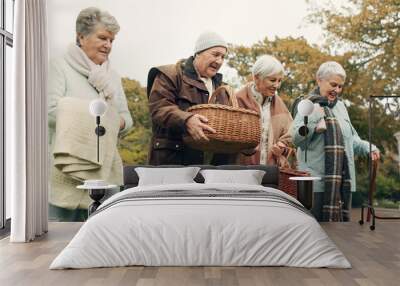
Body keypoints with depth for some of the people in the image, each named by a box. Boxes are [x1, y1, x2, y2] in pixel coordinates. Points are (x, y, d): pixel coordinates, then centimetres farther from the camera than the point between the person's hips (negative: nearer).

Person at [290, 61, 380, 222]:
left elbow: (351, 138, 25)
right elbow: (296, 139, -11)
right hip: (317, 179, -6)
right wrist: (313, 122, -25)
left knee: (341, 218, 9)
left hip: (343, 178, 7)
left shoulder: (340, 106, 17)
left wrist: (368, 147, 9)